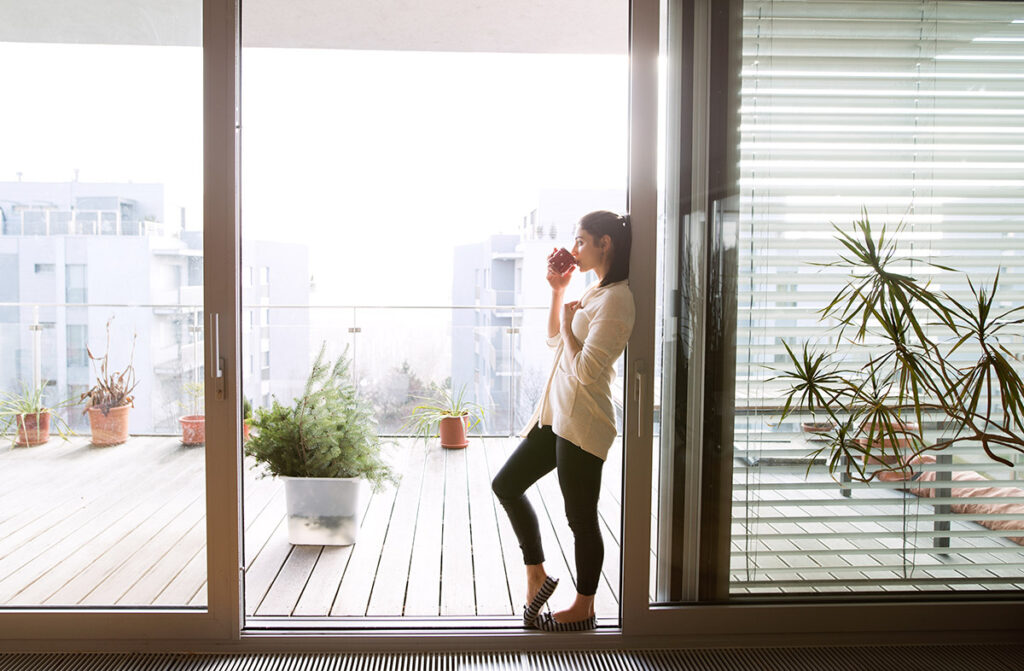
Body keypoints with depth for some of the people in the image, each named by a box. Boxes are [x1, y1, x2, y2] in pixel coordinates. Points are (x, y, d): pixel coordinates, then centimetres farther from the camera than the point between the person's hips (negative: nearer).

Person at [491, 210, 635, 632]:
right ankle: (536, 575, 25)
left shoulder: (616, 298, -17)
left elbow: (585, 369, -23)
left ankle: (584, 608, 23)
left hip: (582, 424, -10)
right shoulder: (593, 292, 14)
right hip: (556, 415, 10)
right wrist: (557, 290, 15)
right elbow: (555, 341, 25)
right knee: (506, 485, 14)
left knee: (581, 519, 4)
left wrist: (569, 321, -9)